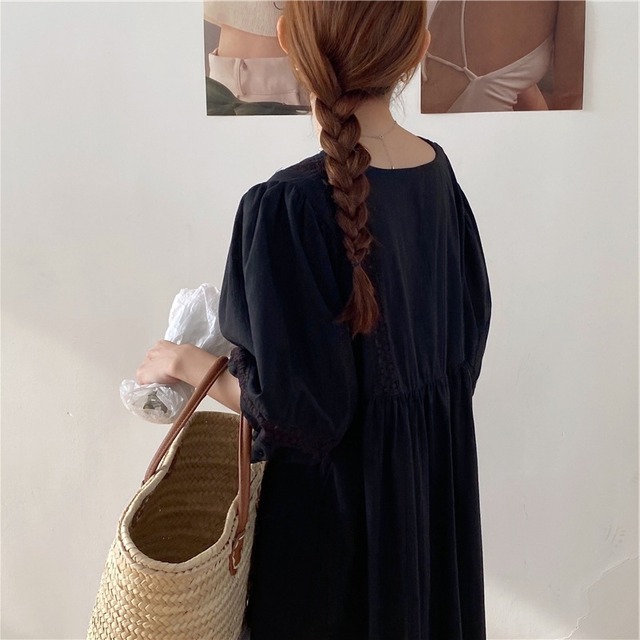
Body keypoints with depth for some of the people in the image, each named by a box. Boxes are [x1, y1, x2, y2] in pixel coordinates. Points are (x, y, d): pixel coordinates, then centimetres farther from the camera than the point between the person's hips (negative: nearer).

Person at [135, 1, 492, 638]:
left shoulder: (288, 205, -27)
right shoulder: (438, 172, -6)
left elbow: (296, 410, -23)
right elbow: (469, 329, 4)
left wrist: (185, 362, -9)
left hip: (343, 488, -5)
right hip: (438, 467, 6)